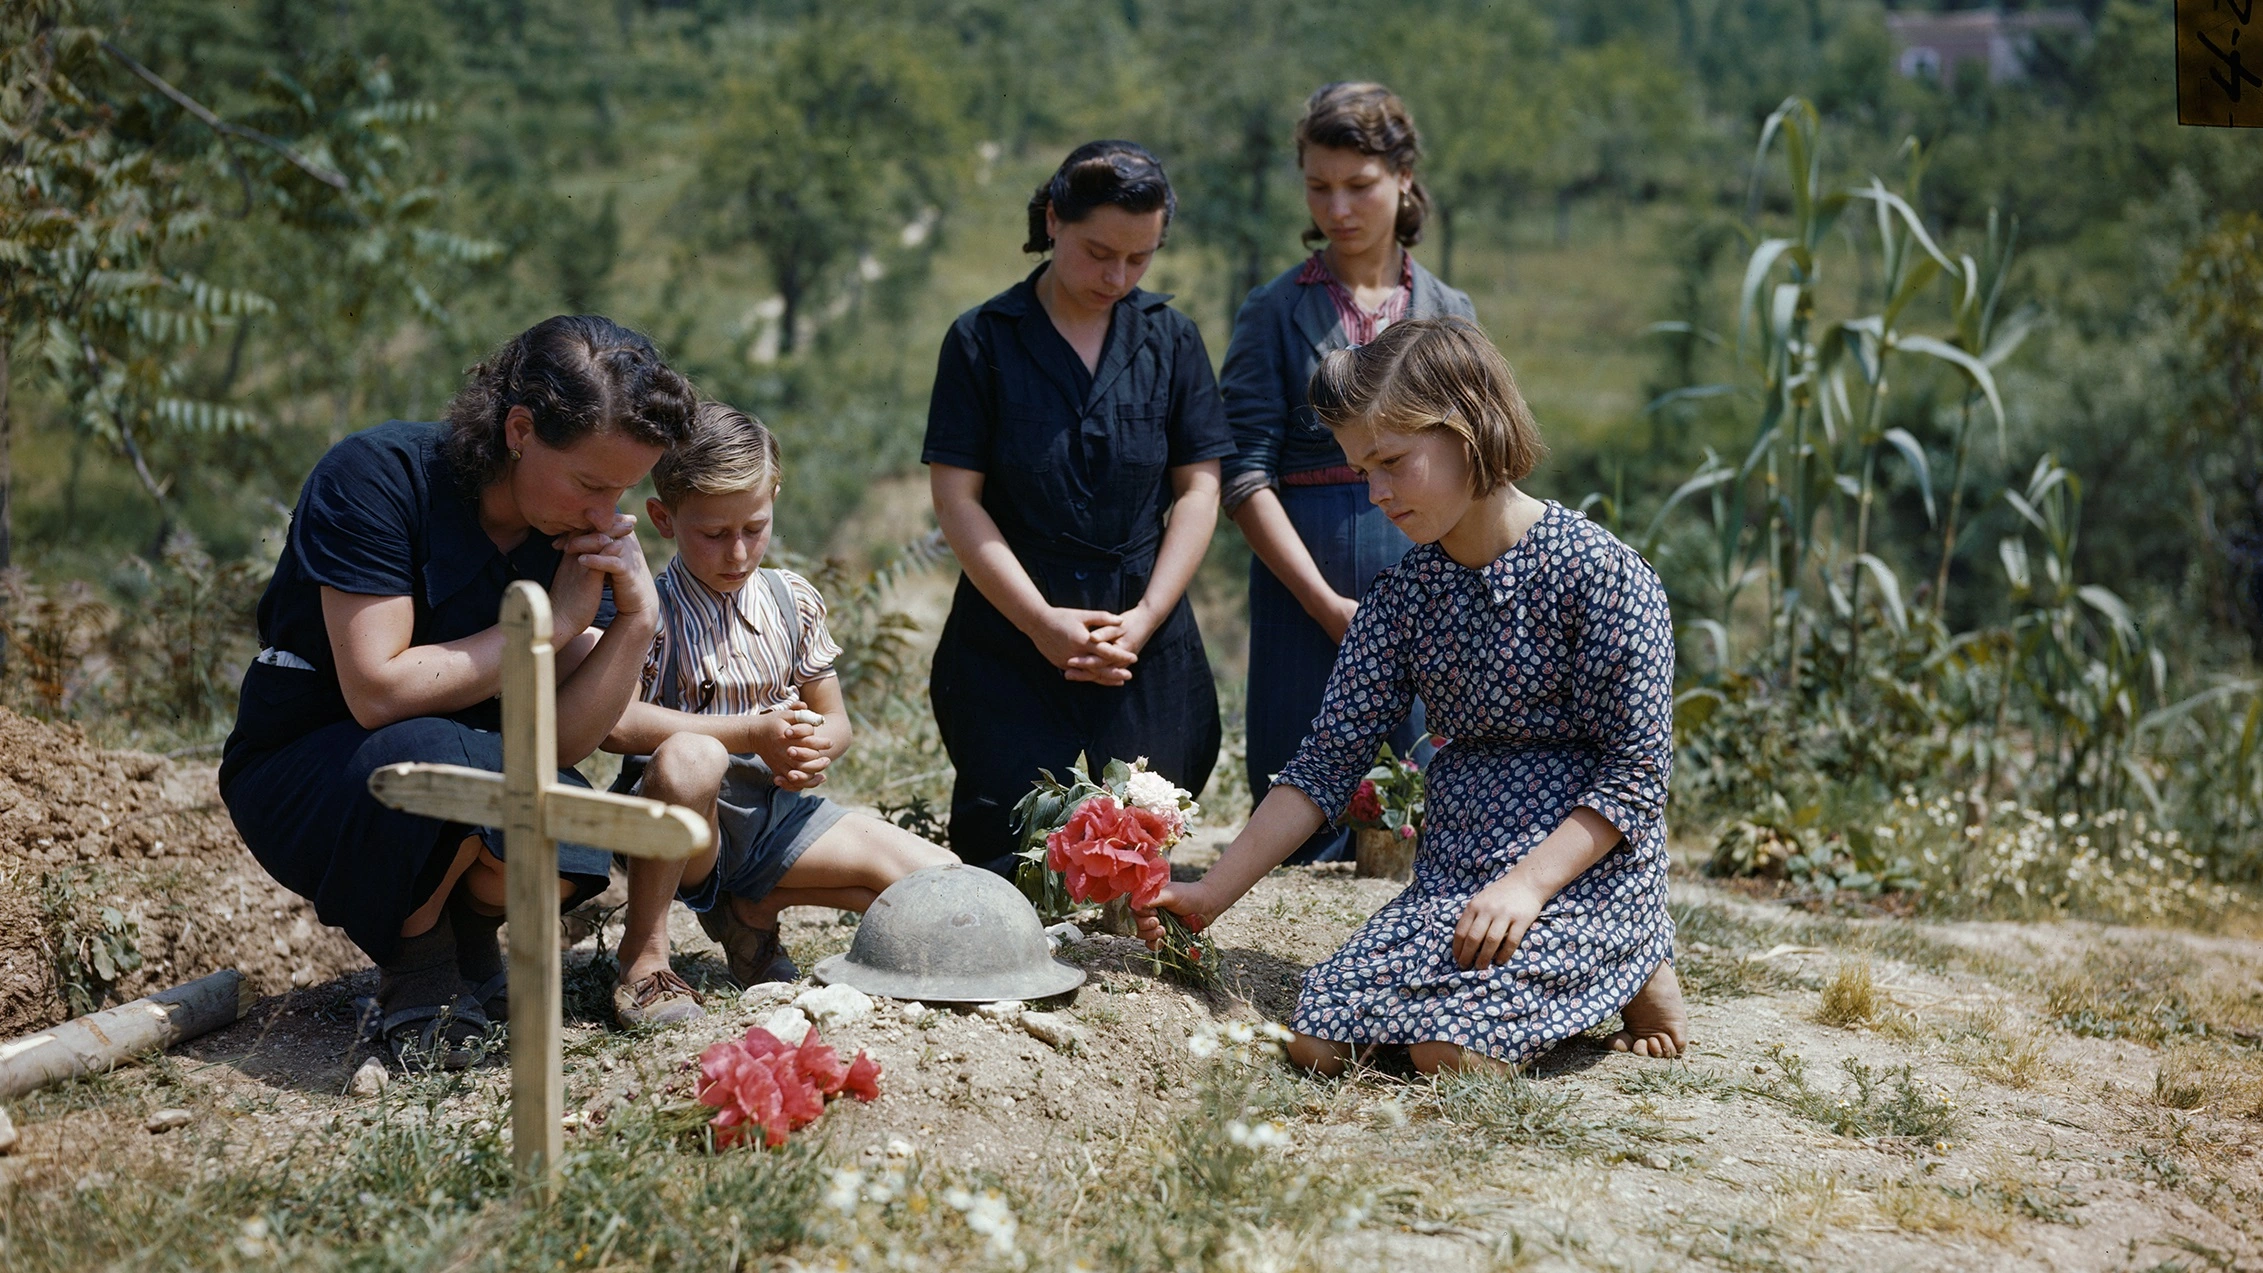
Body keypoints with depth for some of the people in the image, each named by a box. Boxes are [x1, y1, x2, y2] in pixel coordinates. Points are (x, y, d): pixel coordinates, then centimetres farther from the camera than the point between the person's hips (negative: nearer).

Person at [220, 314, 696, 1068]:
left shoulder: (588, 528, -6)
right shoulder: (379, 476, -22)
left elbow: (562, 740, -12)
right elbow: (379, 692, -28)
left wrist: (638, 622, -26)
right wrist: (550, 624, -25)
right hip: (302, 772, -4)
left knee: (565, 860, -30)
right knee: (436, 757, -38)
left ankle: (468, 923, 8)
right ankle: (414, 963, -8)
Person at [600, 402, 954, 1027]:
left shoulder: (794, 600, 8)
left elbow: (833, 718, 14)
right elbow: (614, 724, -25)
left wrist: (819, 747, -12)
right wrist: (752, 733, -24)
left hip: (777, 810, 6)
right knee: (690, 756, -41)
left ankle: (754, 909, 11)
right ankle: (643, 952, -20)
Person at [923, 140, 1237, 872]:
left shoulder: (1171, 340, 8)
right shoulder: (982, 340, 0)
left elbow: (1198, 489, 6)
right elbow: (956, 497, -4)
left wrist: (1145, 617, -7)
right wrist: (1044, 621, -12)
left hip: (1149, 647, 2)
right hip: (1009, 641, -2)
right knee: (1013, 849, -6)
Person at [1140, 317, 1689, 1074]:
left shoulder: (1600, 574, -11)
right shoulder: (1404, 596, 6)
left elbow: (1635, 773, -11)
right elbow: (1329, 761, 3)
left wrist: (1527, 883, -22)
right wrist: (1211, 895, -4)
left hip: (1583, 868, -6)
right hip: (1453, 869, 6)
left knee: (1453, 1048, -27)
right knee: (1318, 1046, -11)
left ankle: (1630, 979, 4)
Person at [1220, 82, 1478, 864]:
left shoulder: (1449, 315, 11)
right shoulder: (1276, 313, 3)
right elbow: (1244, 477, -4)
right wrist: (1326, 603, -12)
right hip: (1306, 592, -2)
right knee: (1304, 833, 0)